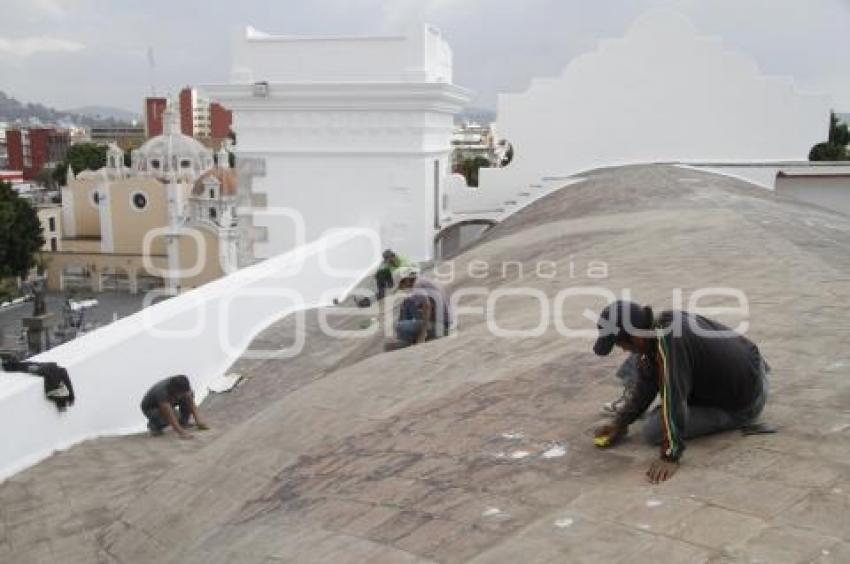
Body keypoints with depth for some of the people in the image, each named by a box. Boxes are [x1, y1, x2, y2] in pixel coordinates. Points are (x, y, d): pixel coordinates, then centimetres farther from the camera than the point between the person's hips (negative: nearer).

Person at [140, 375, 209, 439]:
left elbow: (191, 403, -20)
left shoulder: (182, 386, -25)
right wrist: (181, 432, -51)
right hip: (150, 408, -6)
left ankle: (183, 422, -2)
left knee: (190, 394, -16)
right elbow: (170, 415, -45)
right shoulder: (162, 392, -41)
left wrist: (198, 421, -30)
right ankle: (153, 425, -4)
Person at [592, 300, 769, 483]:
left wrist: (670, 456, -31)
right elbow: (642, 383, 2)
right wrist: (620, 422, 1)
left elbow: (673, 398, -34)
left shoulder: (669, 342, -34)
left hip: (743, 407, -8)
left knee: (652, 431, -13)